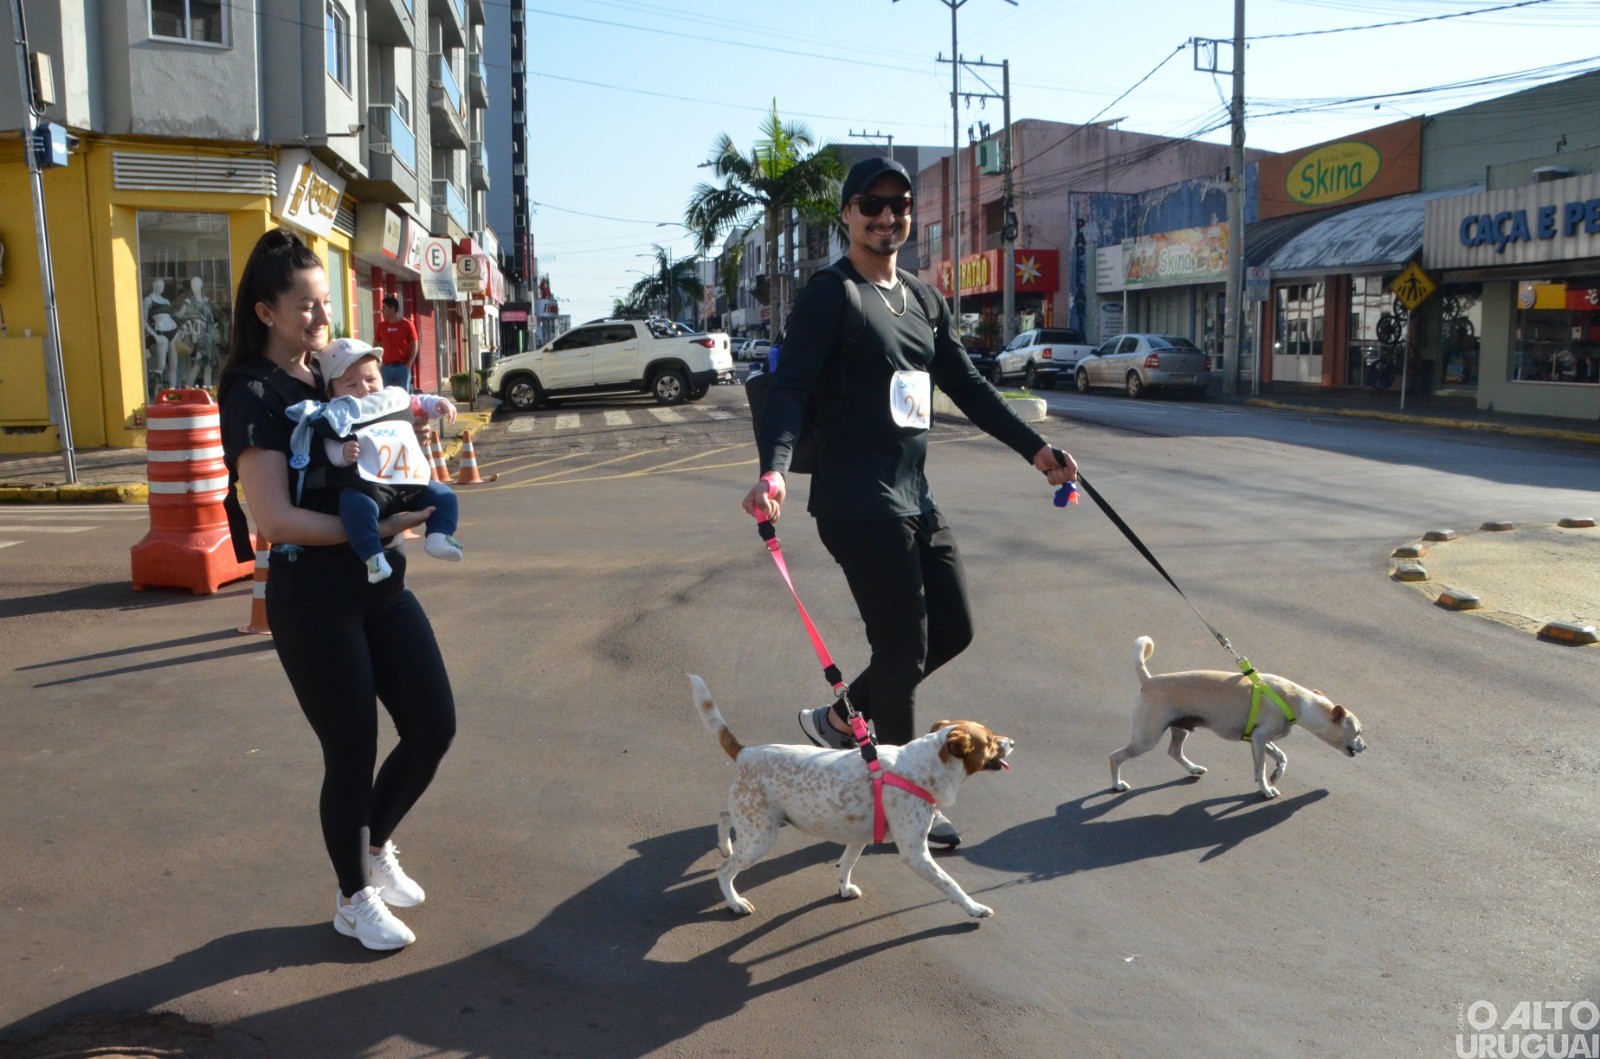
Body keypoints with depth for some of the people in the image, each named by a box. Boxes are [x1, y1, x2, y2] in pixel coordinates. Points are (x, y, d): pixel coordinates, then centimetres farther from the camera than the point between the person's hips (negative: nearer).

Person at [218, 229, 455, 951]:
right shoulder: (256, 396, -10)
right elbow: (274, 519, -19)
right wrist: (376, 528, -23)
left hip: (380, 582, 7)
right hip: (313, 597, -7)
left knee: (434, 725, 8)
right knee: (352, 752, 4)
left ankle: (376, 847, 35)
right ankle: (354, 899, 26)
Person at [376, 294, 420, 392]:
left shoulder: (407, 325, -1)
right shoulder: (381, 326, 8)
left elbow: (414, 346, -1)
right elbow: (377, 345, 15)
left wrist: (409, 364, -10)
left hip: (403, 367, -3)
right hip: (387, 367, 3)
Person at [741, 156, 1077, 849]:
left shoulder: (923, 300, 15)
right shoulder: (831, 294, -8)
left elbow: (967, 387, 21)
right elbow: (790, 387, -19)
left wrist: (1035, 448, 17)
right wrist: (773, 468, -36)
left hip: (915, 499, 9)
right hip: (858, 503, -8)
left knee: (952, 631, 13)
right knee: (904, 647, -2)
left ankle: (838, 720, 30)